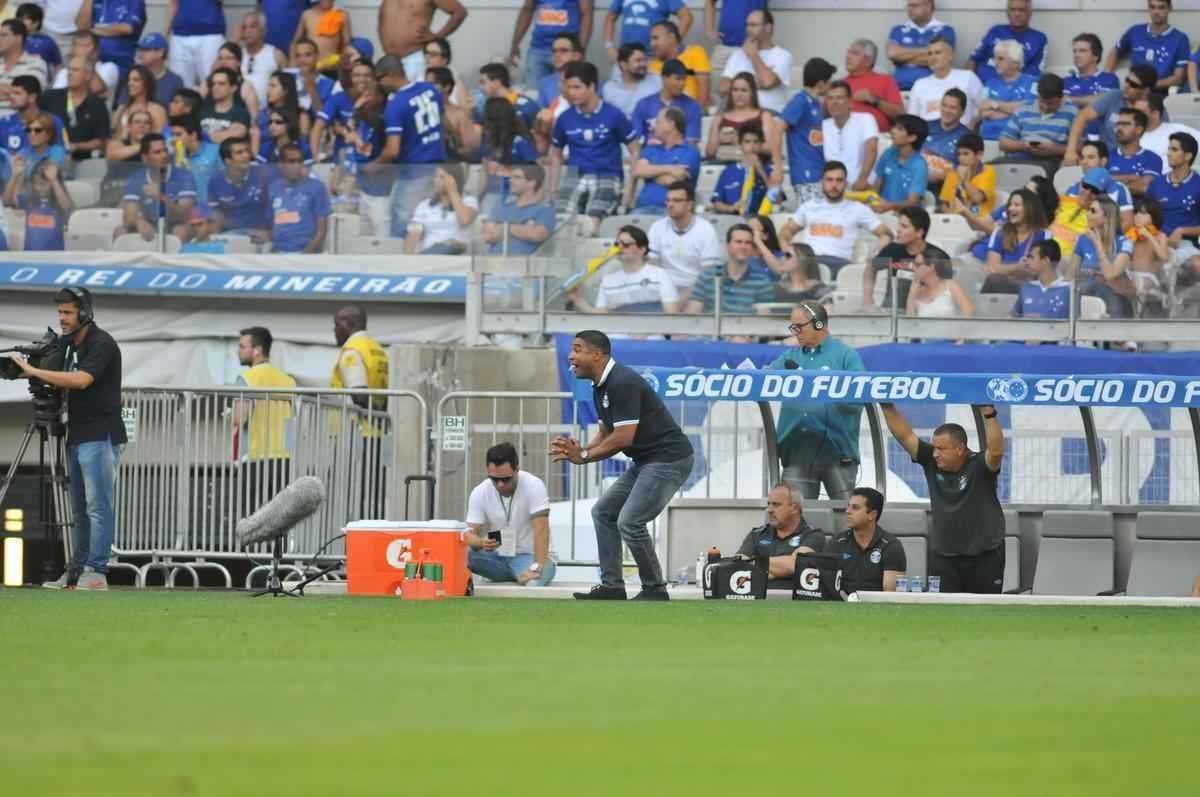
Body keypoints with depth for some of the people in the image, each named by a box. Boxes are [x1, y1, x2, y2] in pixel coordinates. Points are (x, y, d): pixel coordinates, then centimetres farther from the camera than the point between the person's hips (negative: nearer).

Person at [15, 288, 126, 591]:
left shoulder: (102, 345, -12)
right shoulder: (70, 344, 15)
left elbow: (81, 380, -25)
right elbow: (65, 382, 19)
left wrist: (34, 372, -21)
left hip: (100, 438, -9)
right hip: (76, 438, 9)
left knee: (98, 506, -11)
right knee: (79, 510, 10)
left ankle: (96, 572, -14)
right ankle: (76, 572, 13)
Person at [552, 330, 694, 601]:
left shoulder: (622, 383, -21)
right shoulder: (601, 387, 11)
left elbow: (623, 437, -24)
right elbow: (606, 434, 16)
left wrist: (584, 456, -14)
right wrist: (579, 451, -3)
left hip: (669, 459, -11)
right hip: (645, 461, 11)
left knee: (630, 522, -17)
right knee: (604, 512, 12)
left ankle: (655, 589, -4)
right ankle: (612, 586, 13)